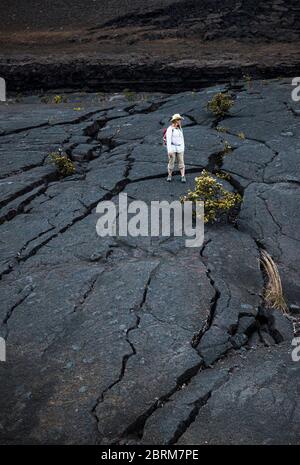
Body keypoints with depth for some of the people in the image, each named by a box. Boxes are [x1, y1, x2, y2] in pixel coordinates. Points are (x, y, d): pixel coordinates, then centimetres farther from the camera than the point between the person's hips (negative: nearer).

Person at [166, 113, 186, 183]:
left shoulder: (180, 129, 10)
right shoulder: (170, 129, -11)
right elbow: (168, 140, -17)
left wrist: (183, 149, 16)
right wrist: (169, 150, -23)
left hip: (179, 148, 5)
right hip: (172, 148, -5)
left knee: (181, 162, -1)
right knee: (171, 162, 1)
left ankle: (183, 177, 1)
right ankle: (169, 176, 18)